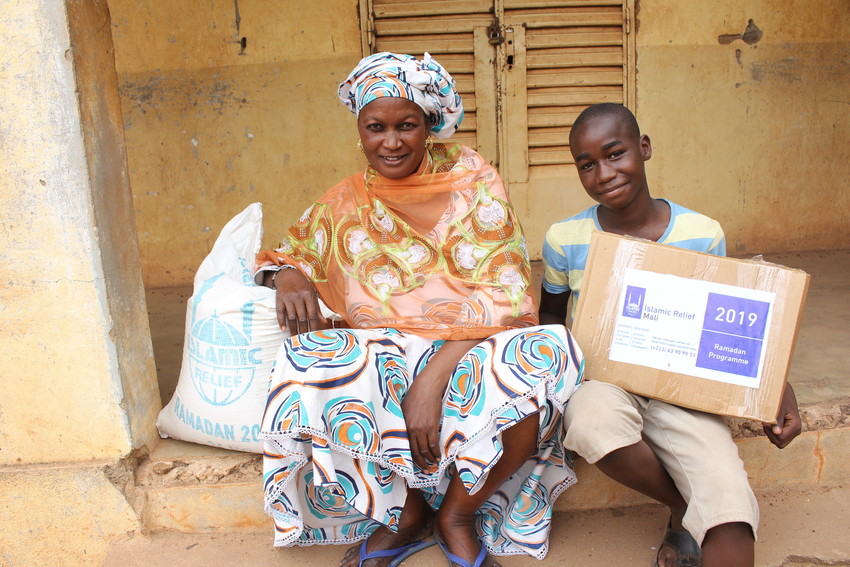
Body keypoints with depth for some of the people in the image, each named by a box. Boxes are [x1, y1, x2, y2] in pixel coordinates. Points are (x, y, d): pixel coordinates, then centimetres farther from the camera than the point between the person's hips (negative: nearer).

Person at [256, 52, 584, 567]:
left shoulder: (473, 182, -3)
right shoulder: (343, 207, 6)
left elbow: (504, 298, -10)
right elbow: (287, 253, 18)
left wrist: (432, 378, -23)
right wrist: (289, 278, -9)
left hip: (471, 356, -1)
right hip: (378, 365, 2)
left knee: (546, 351, -33)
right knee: (307, 360, -29)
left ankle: (457, 516, -6)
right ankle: (406, 511, -4)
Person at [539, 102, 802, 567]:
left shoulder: (703, 235, -2)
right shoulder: (565, 240, -3)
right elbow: (551, 314, 12)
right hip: (603, 382, 2)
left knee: (730, 519, -29)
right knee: (592, 421, -36)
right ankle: (683, 507, -8)